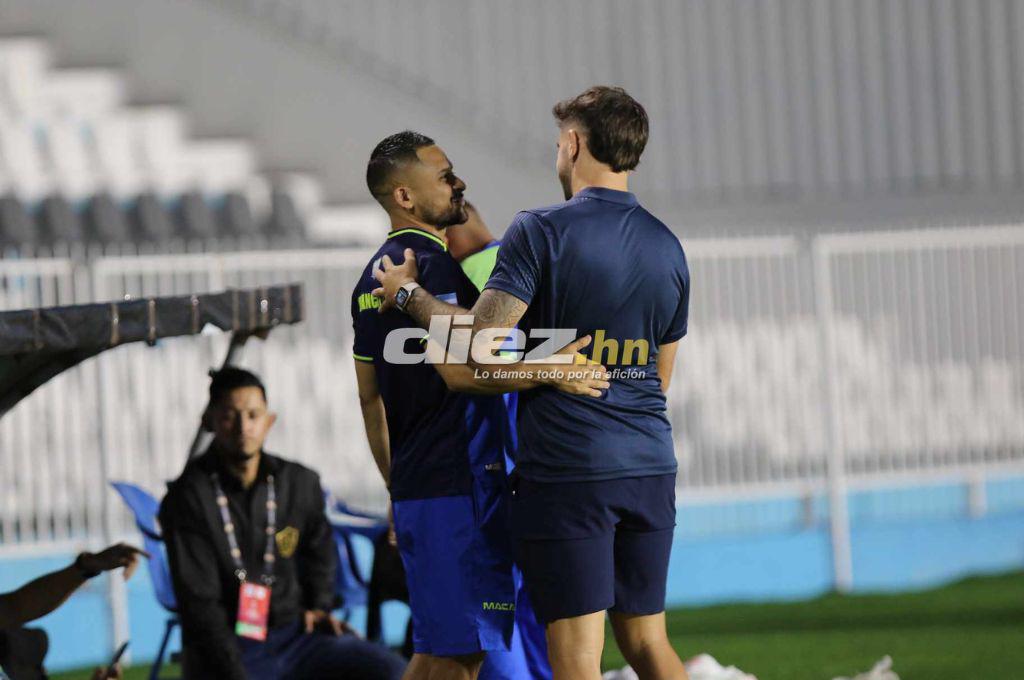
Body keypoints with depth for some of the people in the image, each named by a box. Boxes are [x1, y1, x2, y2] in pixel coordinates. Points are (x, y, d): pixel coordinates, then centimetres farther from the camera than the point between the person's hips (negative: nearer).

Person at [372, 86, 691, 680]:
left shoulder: (543, 231, -9)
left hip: (567, 470, -6)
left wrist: (409, 293, 0)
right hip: (651, 470, 6)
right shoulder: (667, 247, 11)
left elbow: (478, 344, -16)